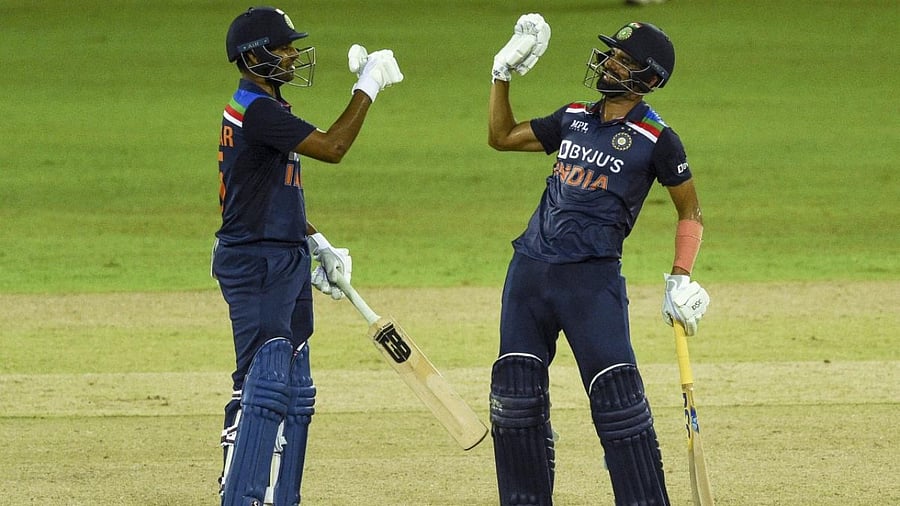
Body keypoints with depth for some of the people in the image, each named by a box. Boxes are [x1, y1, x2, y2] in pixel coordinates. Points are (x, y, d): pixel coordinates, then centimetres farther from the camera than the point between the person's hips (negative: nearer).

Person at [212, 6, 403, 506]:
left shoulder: (267, 108, 16)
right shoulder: (255, 110, -17)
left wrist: (318, 245, 16)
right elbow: (331, 147, -25)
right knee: (264, 385, -16)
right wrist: (368, 85, -18)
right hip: (254, 263, -11)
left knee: (294, 392, 12)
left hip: (287, 263, 11)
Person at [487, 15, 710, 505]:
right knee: (514, 396, 6)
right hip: (529, 268, 6)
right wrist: (504, 73, 15)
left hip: (593, 278, -6)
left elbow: (690, 211, 3)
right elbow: (501, 137, 24)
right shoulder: (574, 119, 13)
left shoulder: (655, 139, -4)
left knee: (617, 399, -12)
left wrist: (681, 278, -7)